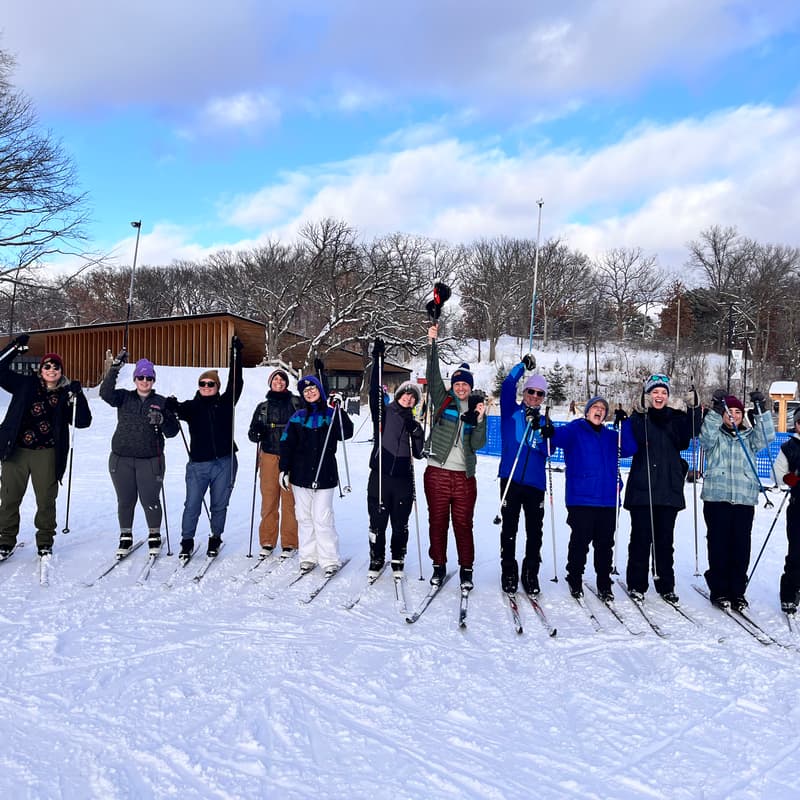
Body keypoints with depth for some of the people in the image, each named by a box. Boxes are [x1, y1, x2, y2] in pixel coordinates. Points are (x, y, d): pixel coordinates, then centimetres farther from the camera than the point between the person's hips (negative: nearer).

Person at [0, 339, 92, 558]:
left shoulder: (66, 395, 5)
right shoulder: (25, 384, 8)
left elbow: (83, 421, -3)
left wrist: (78, 395, -14)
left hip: (46, 454, 0)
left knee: (46, 500, 5)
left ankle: (45, 541, 20)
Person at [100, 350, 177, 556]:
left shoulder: (161, 402, 4)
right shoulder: (124, 397, 6)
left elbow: (172, 431, 2)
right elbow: (106, 393, -14)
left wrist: (162, 420, -19)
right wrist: (115, 367, -22)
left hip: (150, 460, -1)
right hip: (122, 459, 1)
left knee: (150, 501, 2)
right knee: (125, 501, 10)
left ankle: (155, 535, 22)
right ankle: (125, 537, 28)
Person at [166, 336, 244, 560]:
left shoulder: (225, 403, 7)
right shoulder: (192, 406, 6)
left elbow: (235, 381, 0)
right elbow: (178, 410, -12)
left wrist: (236, 353, -4)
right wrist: (170, 406, -35)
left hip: (224, 463, 0)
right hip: (198, 464, 0)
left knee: (219, 505, 10)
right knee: (192, 505, 1)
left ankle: (215, 539, 28)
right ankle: (187, 542, 17)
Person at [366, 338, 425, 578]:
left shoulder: (415, 425, 16)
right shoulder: (384, 412, 6)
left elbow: (418, 453, 10)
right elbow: (375, 390, -10)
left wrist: (416, 435, -7)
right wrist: (377, 360, -18)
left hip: (403, 479, 3)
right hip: (380, 475, -2)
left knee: (400, 524, 8)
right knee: (377, 522, 3)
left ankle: (397, 561, 25)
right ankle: (376, 560, 20)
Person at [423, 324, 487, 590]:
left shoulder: (476, 409, 9)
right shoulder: (443, 400, 7)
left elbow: (477, 444, 1)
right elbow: (433, 375, -6)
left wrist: (480, 419, -13)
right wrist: (432, 343, -12)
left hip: (464, 475, 1)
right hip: (437, 472, 0)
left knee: (463, 524, 4)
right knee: (437, 521, 7)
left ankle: (466, 570, 17)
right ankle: (439, 566, 22)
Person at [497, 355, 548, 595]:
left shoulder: (544, 422, 15)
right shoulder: (512, 411, 8)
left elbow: (547, 450, 1)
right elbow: (507, 386, -7)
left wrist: (540, 429, -12)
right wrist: (523, 365, -7)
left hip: (535, 482, 3)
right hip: (511, 478, -2)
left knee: (534, 531, 5)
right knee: (509, 528, 3)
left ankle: (531, 574, 15)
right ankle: (508, 572, 12)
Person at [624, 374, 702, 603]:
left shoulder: (676, 418, 11)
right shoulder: (639, 417, 1)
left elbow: (690, 433, -8)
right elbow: (632, 441, -17)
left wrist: (693, 409, -22)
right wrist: (640, 413, -29)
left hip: (669, 489, 3)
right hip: (642, 488, -3)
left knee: (665, 539, 10)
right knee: (641, 537, 1)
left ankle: (666, 585, 20)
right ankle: (636, 584, 12)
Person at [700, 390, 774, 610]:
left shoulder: (749, 437, 14)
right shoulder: (714, 436, 8)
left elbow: (767, 436, -3)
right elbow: (706, 434, -14)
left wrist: (761, 410, -12)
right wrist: (716, 409, -21)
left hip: (744, 499, 2)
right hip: (717, 498, -2)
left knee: (741, 546, 4)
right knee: (718, 545, 1)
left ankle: (738, 592, 15)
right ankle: (719, 591, 12)